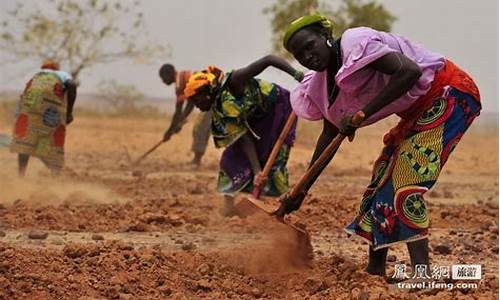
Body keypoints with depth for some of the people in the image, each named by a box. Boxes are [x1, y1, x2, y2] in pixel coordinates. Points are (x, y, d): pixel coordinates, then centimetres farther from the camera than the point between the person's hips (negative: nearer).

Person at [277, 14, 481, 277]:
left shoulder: (356, 43, -21)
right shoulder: (323, 82, 7)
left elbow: (410, 70, -33)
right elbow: (330, 135, 14)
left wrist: (363, 114, -32)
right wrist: (301, 192, 14)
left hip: (451, 95, -10)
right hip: (420, 109, 10)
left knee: (405, 186, -18)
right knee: (382, 180, 10)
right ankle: (375, 270, 18)